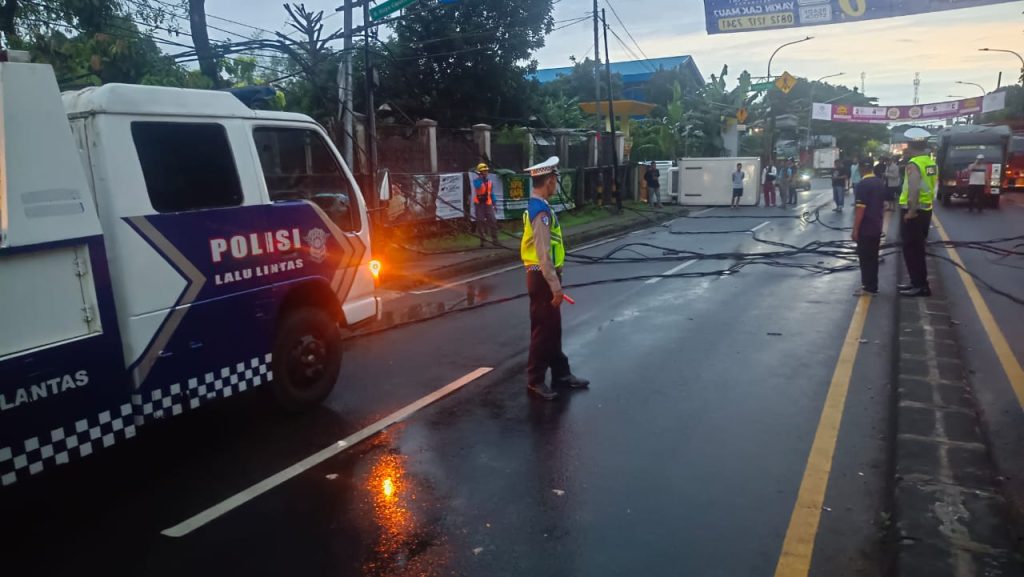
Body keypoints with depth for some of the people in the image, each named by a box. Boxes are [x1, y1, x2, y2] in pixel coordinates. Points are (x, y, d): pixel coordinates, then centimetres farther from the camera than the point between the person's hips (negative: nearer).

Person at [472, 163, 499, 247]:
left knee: (493, 221, -4)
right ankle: (482, 241, 6)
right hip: (479, 204, -4)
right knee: (480, 222, 0)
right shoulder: (476, 180, -5)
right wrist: (481, 178, -26)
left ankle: (495, 239, 3)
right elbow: (477, 186, -29)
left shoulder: (489, 181, 10)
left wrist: (494, 203, 12)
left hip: (488, 204, 4)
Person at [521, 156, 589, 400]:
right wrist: (555, 286, -21)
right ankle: (535, 380, 13)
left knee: (553, 328, 18)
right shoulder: (541, 211, -21)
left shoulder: (537, 207, 11)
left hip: (543, 276, 10)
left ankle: (561, 373, 30)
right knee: (543, 330, 1)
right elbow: (543, 254, -24)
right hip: (542, 278, -10)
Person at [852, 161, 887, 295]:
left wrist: (855, 229, -17)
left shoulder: (862, 185, -17)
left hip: (865, 228, -8)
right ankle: (871, 285, 21)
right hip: (877, 227, 8)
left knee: (865, 257, -1)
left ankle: (869, 287, 2)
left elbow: (860, 209, -21)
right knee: (873, 256, 14)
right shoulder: (881, 183, 9)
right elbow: (883, 206, 17)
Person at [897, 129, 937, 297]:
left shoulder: (914, 164, -18)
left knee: (911, 250, -2)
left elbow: (914, 190, -25)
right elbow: (933, 187, 13)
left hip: (913, 212, -9)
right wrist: (928, 203, 16)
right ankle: (918, 282, 25)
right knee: (917, 249, 17)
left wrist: (911, 211, -22)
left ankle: (920, 286, 1)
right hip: (926, 210, 9)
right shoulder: (931, 162, 10)